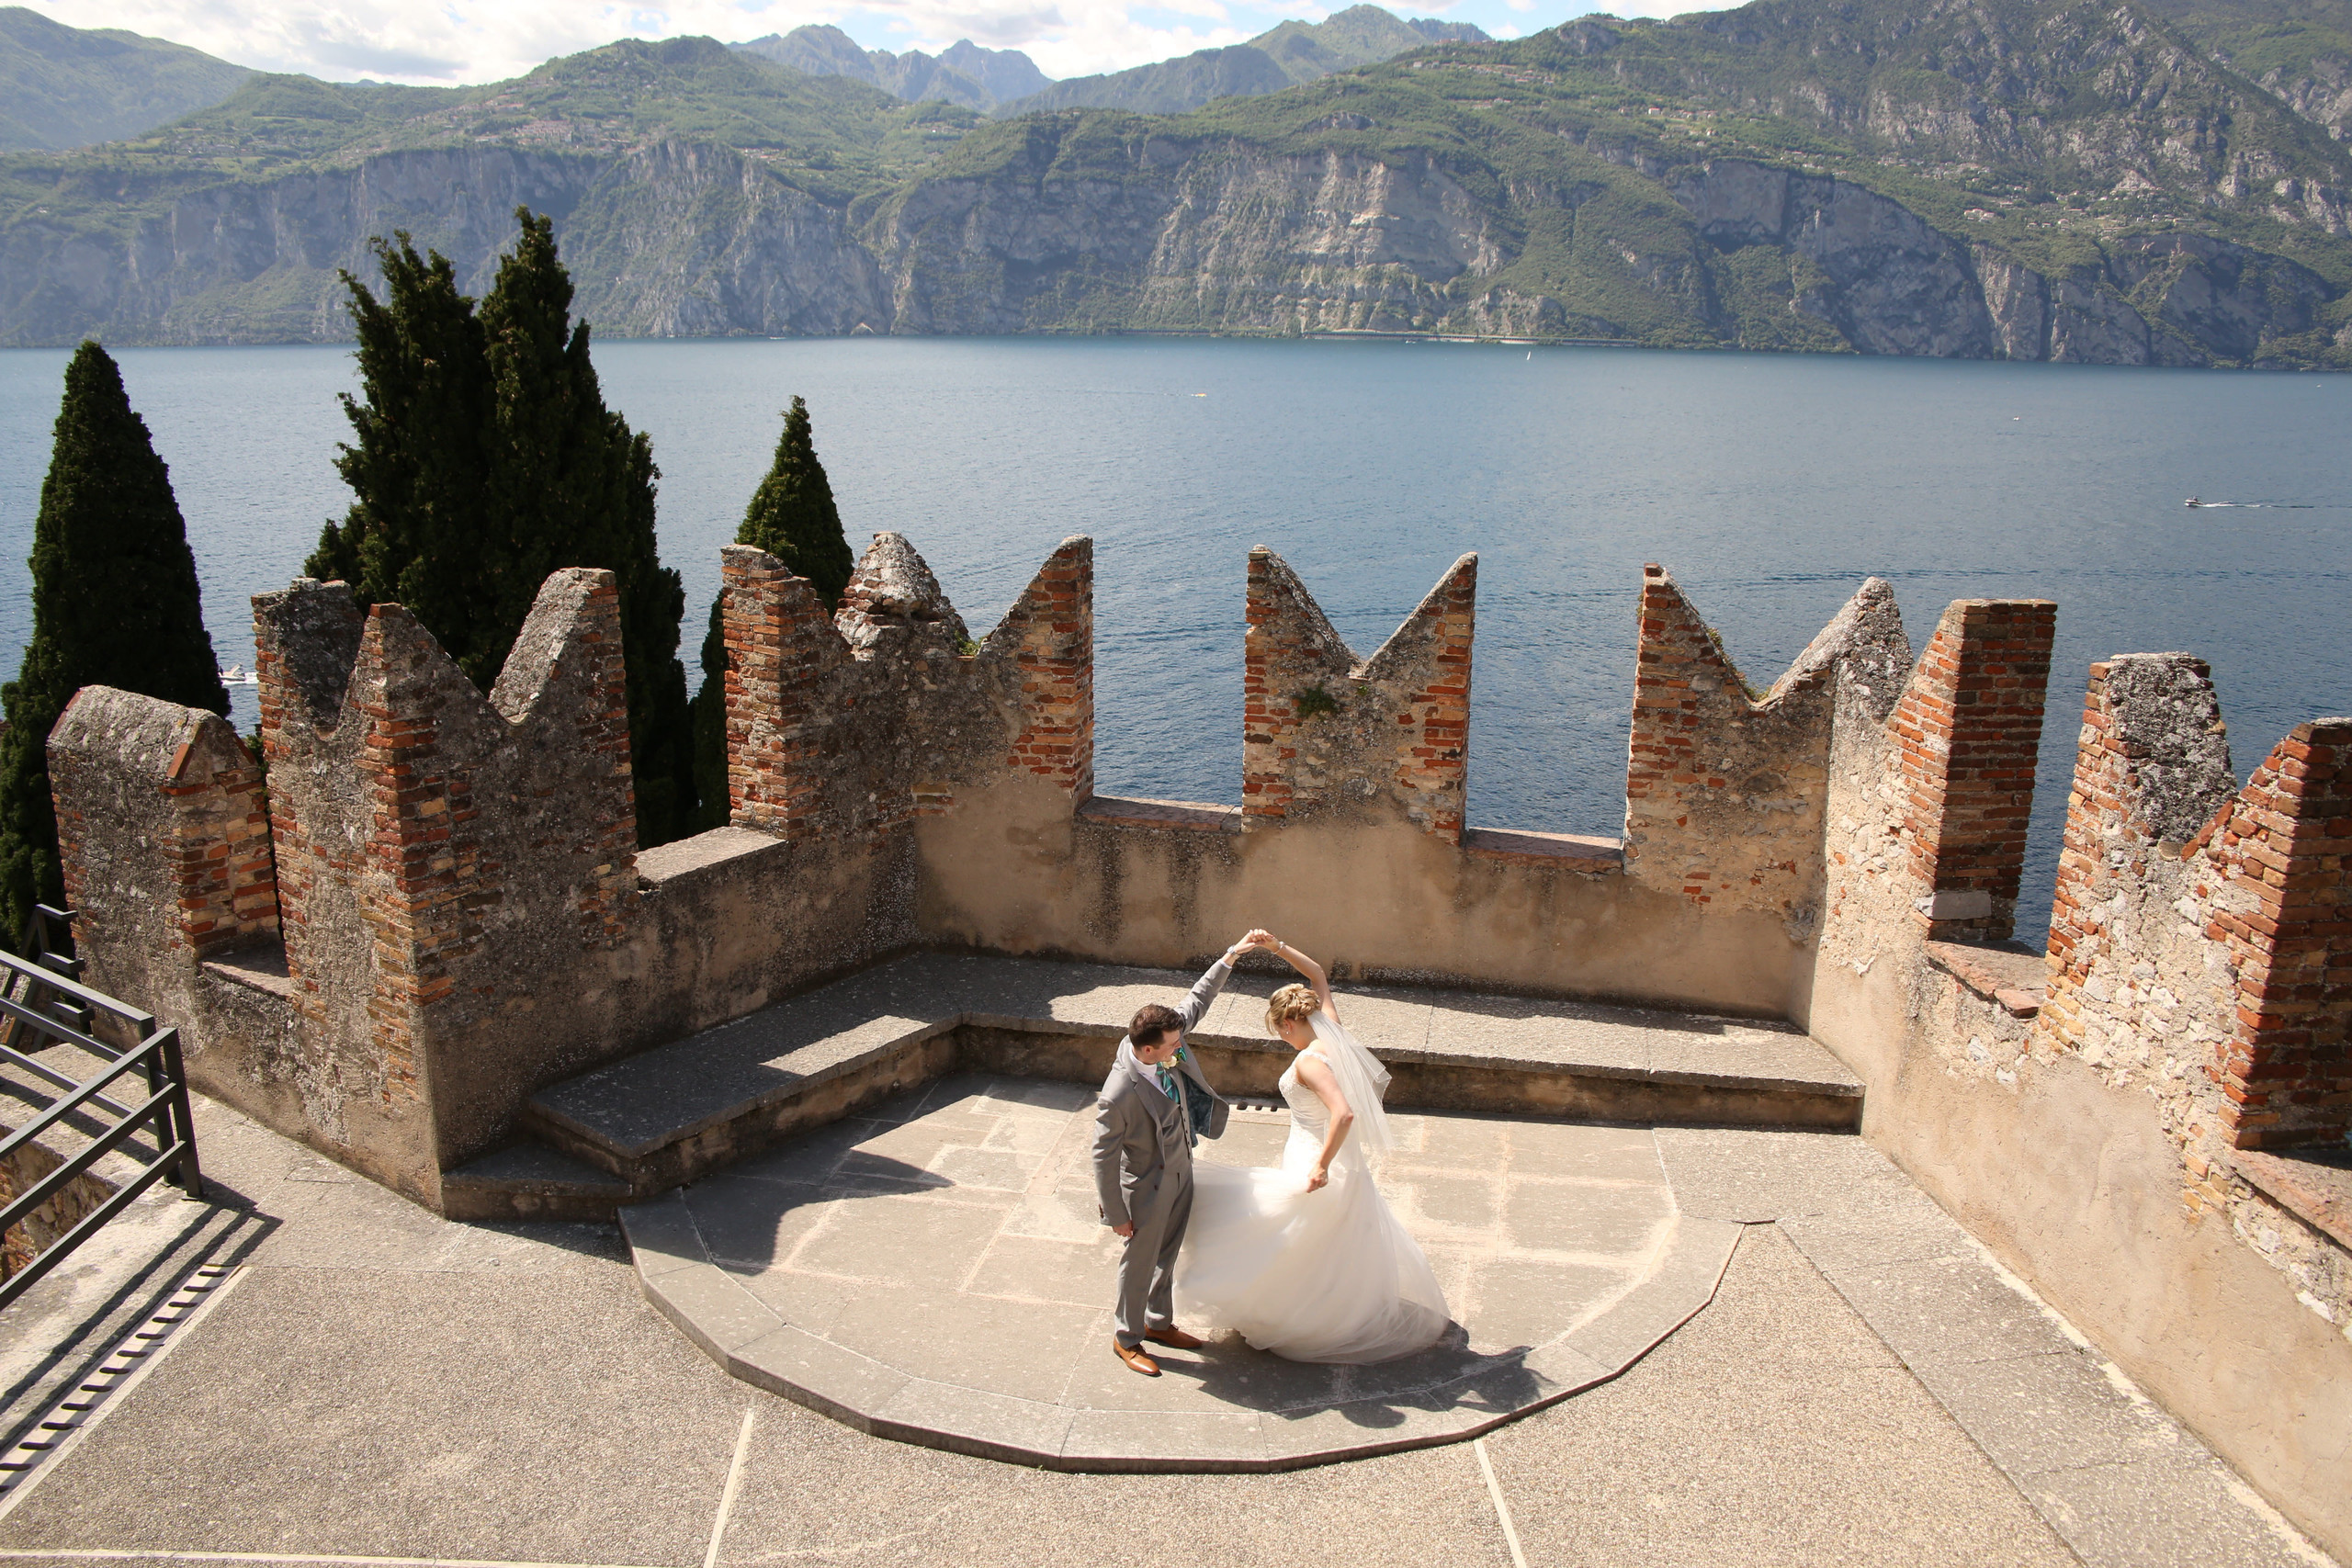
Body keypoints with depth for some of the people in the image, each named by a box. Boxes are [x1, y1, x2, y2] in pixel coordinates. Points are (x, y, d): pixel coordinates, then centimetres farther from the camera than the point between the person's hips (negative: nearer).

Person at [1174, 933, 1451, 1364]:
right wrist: (1278, 948, 6)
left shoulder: (1309, 1061, -27)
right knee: (1340, 1251, 24)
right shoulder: (1333, 1033, -4)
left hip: (1315, 1165, -9)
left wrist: (1322, 1167, -31)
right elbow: (1318, 975, 10)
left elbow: (1344, 1114, -38)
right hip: (1347, 1165, 9)